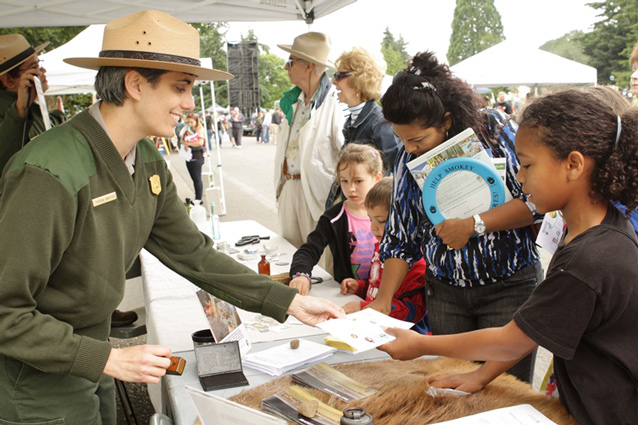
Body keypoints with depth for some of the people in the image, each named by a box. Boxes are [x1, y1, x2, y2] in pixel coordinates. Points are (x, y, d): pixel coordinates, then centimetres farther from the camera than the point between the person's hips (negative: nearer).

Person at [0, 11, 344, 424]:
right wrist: (109, 359, -26)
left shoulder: (148, 163, -4)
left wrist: (289, 301, -4)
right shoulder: (51, 173, -30)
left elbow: (193, 254, -1)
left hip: (88, 355, 7)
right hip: (38, 379, -7)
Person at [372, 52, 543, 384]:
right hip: (444, 291, 3)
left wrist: (474, 225, -20)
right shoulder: (408, 159, 1)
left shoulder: (495, 129, -10)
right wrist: (383, 300, -2)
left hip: (509, 286, -3)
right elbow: (400, 237, 5)